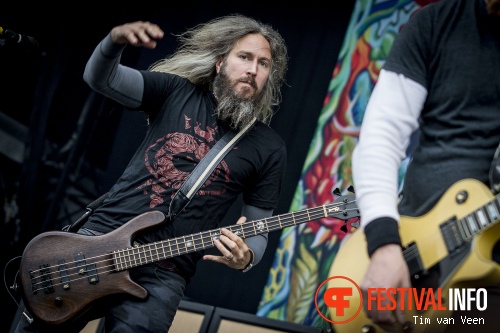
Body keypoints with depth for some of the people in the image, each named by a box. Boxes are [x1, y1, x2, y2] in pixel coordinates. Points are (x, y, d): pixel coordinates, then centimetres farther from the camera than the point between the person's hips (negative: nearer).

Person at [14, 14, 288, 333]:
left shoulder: (269, 148, 3)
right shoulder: (177, 91, 4)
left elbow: (258, 231, 6)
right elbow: (99, 77, -6)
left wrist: (246, 257, -17)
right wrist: (116, 39, -27)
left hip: (162, 274, -1)